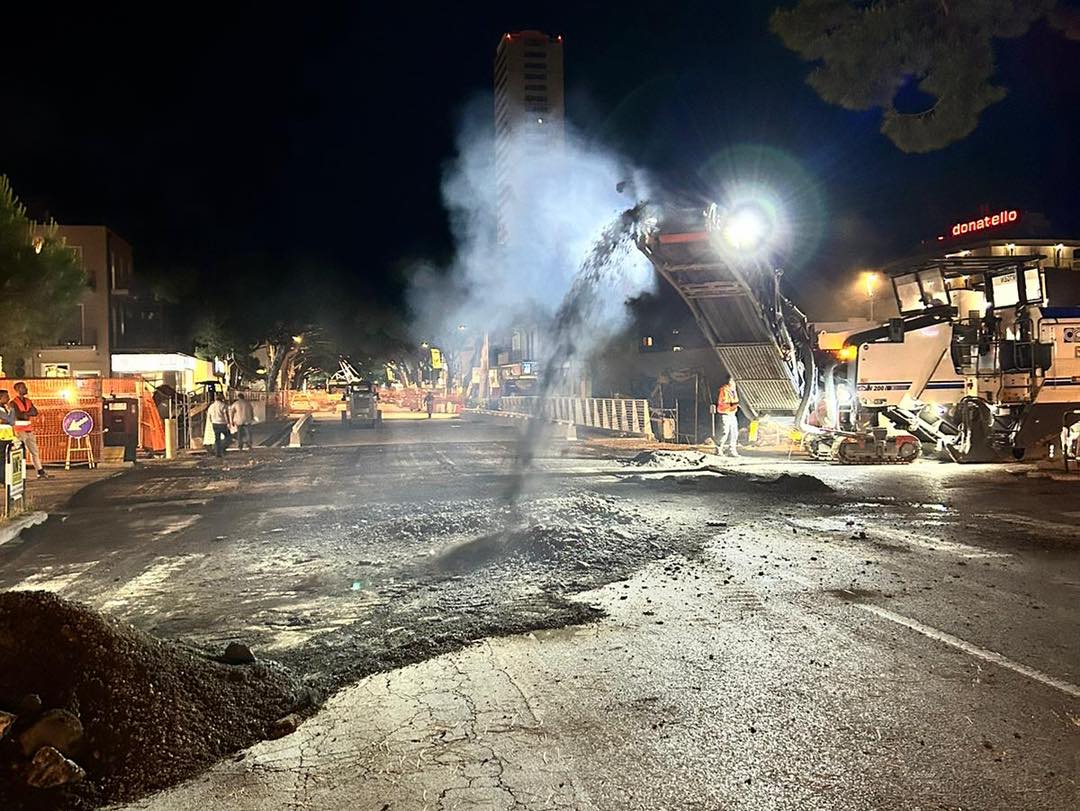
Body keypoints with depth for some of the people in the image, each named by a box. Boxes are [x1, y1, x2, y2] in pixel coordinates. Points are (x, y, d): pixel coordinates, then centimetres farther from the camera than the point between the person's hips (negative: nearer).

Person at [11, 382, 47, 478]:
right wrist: (29, 413, -7)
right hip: (20, 431, -6)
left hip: (29, 430, 6)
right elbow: (18, 415, -19)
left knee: (34, 451, 10)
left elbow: (35, 412, 2)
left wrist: (25, 414, -14)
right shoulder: (13, 402, -8)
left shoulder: (28, 401, 12)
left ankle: (40, 471, 15)